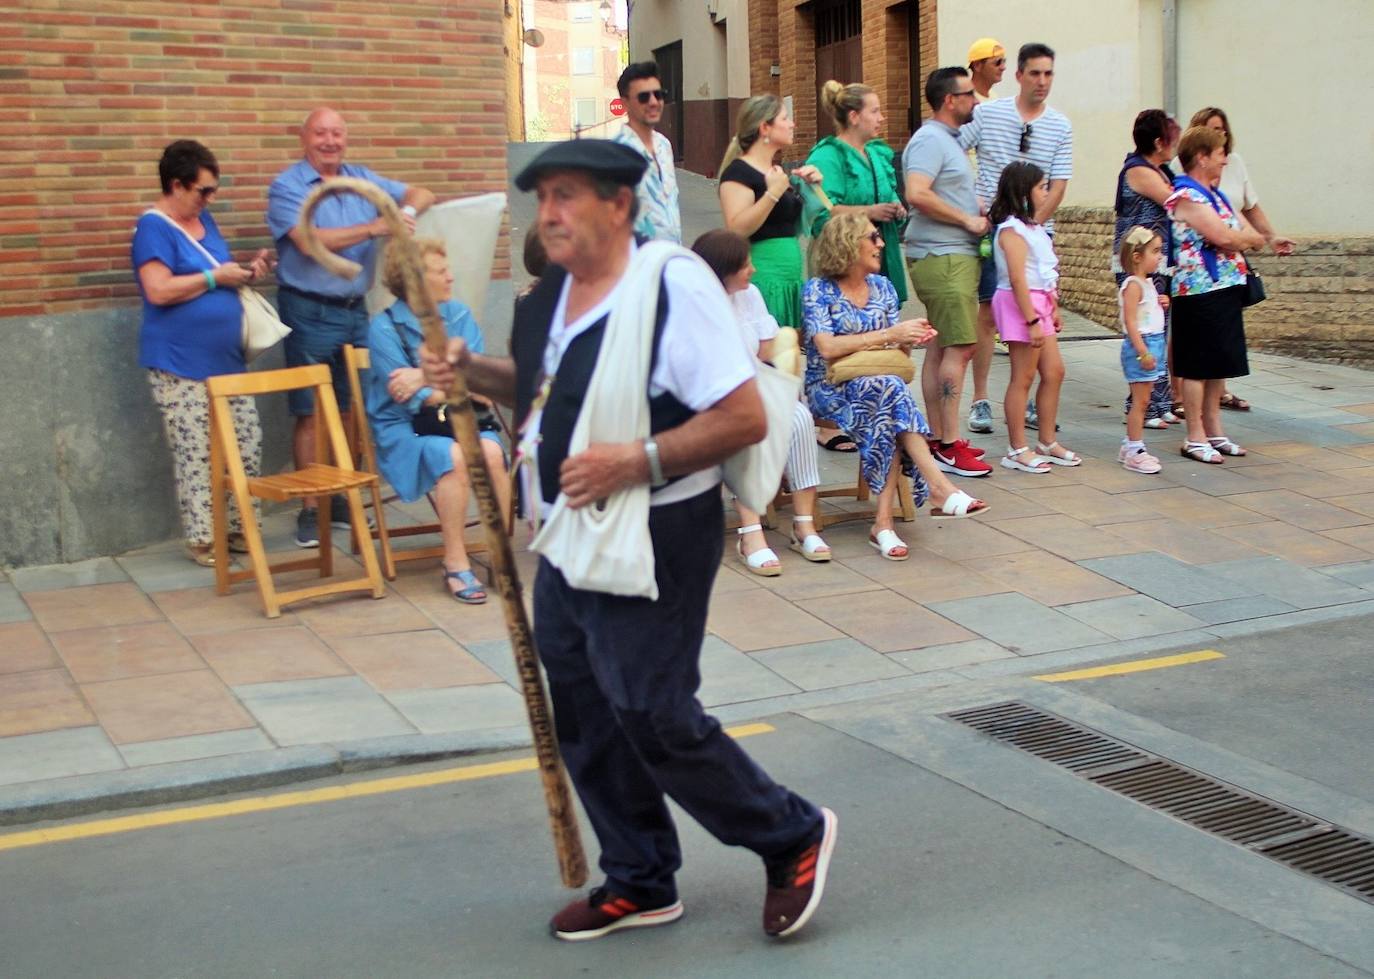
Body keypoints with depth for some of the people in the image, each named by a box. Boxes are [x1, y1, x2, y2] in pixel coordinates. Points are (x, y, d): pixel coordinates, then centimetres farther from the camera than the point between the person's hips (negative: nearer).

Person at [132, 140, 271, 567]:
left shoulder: (203, 220, 15)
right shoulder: (153, 228, -10)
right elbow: (159, 291, -22)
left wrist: (244, 270, 7)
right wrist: (215, 277, -15)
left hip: (226, 359, 8)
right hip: (181, 367, -8)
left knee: (247, 446, 7)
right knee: (197, 456, -4)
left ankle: (240, 527, 18)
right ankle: (202, 539, 5)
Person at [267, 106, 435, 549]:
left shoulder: (362, 180, 10)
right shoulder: (287, 187, -6)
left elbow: (420, 194, 10)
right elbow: (310, 242, -20)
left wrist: (405, 212, -14)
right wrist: (374, 228, -26)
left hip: (355, 309, 5)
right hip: (310, 312, -5)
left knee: (350, 409, 9)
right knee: (310, 413, 0)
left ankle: (340, 499, 21)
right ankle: (310, 509, 6)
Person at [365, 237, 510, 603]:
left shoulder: (460, 315, 9)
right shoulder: (384, 327, -4)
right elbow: (409, 399, -12)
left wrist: (426, 378, -14)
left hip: (460, 420, 4)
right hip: (406, 431, -3)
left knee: (491, 452, -29)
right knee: (455, 457, -33)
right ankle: (456, 565, -23)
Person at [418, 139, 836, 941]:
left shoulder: (674, 286, -19)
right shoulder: (555, 291, 7)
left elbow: (745, 418, -22)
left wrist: (639, 461, -28)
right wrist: (474, 371, 7)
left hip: (655, 537, -9)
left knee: (651, 714, -5)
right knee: (584, 713, 14)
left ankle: (794, 838, 18)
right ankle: (640, 883, 32)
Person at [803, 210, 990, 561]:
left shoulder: (882, 287, 13)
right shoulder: (818, 291, -4)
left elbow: (895, 352, 13)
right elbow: (827, 349, -18)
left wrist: (908, 340, -11)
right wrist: (887, 335, -19)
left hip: (879, 385, 4)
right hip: (830, 390, -4)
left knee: (888, 418, -33)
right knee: (889, 388, -36)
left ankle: (883, 521, -36)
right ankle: (939, 486, -38)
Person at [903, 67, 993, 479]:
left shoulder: (947, 139, 21)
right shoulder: (930, 140, -12)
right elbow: (917, 194, -26)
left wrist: (978, 212, 14)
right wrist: (967, 220, -18)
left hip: (955, 255, 11)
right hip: (942, 257, -11)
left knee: (941, 348, 11)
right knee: (960, 347, -12)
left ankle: (938, 438, 15)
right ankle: (950, 445, -11)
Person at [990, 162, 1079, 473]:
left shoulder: (1034, 227, 16)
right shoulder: (1012, 229, -15)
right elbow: (1017, 279, -21)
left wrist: (1053, 309, 17)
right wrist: (1032, 320, -24)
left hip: (1039, 304, 10)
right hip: (1020, 306, -10)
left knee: (1054, 372, 11)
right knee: (1023, 377, -5)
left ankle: (1048, 443, 20)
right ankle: (1017, 450, 2)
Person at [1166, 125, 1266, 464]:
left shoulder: (1214, 195, 17)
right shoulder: (1186, 196, -13)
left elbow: (1252, 236, 12)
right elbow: (1224, 236, -22)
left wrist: (1237, 240, -9)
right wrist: (1248, 238, -2)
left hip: (1226, 288, 9)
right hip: (1201, 292, -9)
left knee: (1218, 365, 14)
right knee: (1197, 366, -3)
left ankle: (1214, 431, 22)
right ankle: (1195, 438, 2)